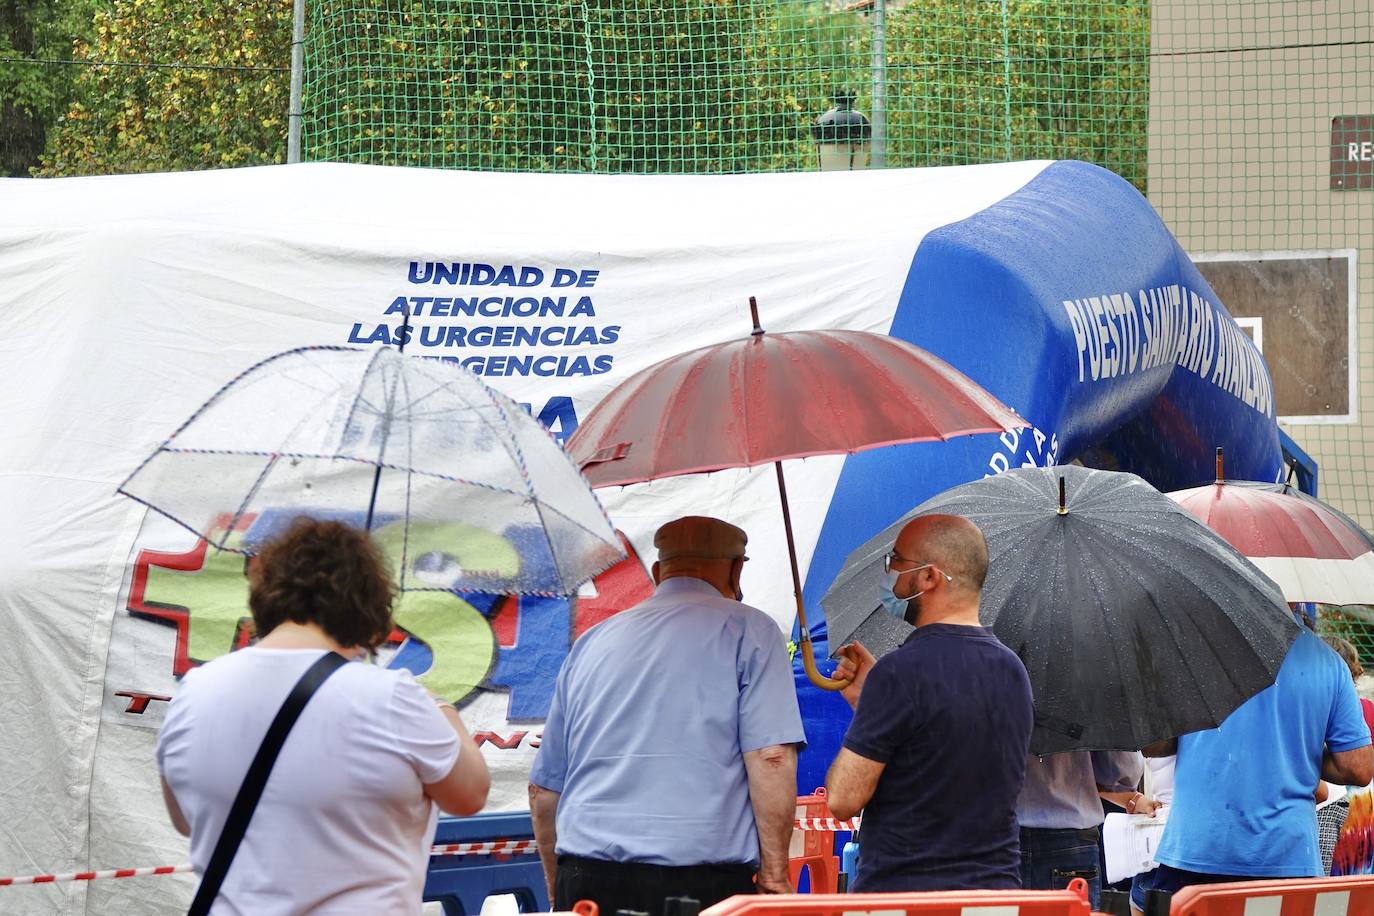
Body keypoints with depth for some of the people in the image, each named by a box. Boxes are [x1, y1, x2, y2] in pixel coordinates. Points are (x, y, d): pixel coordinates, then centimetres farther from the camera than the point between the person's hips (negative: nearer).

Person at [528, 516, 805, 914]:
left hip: (586, 882, 4)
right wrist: (774, 875, -3)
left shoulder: (591, 643, 19)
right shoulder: (748, 631, 5)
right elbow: (771, 760, -7)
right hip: (703, 881, -4)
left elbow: (544, 790, 22)